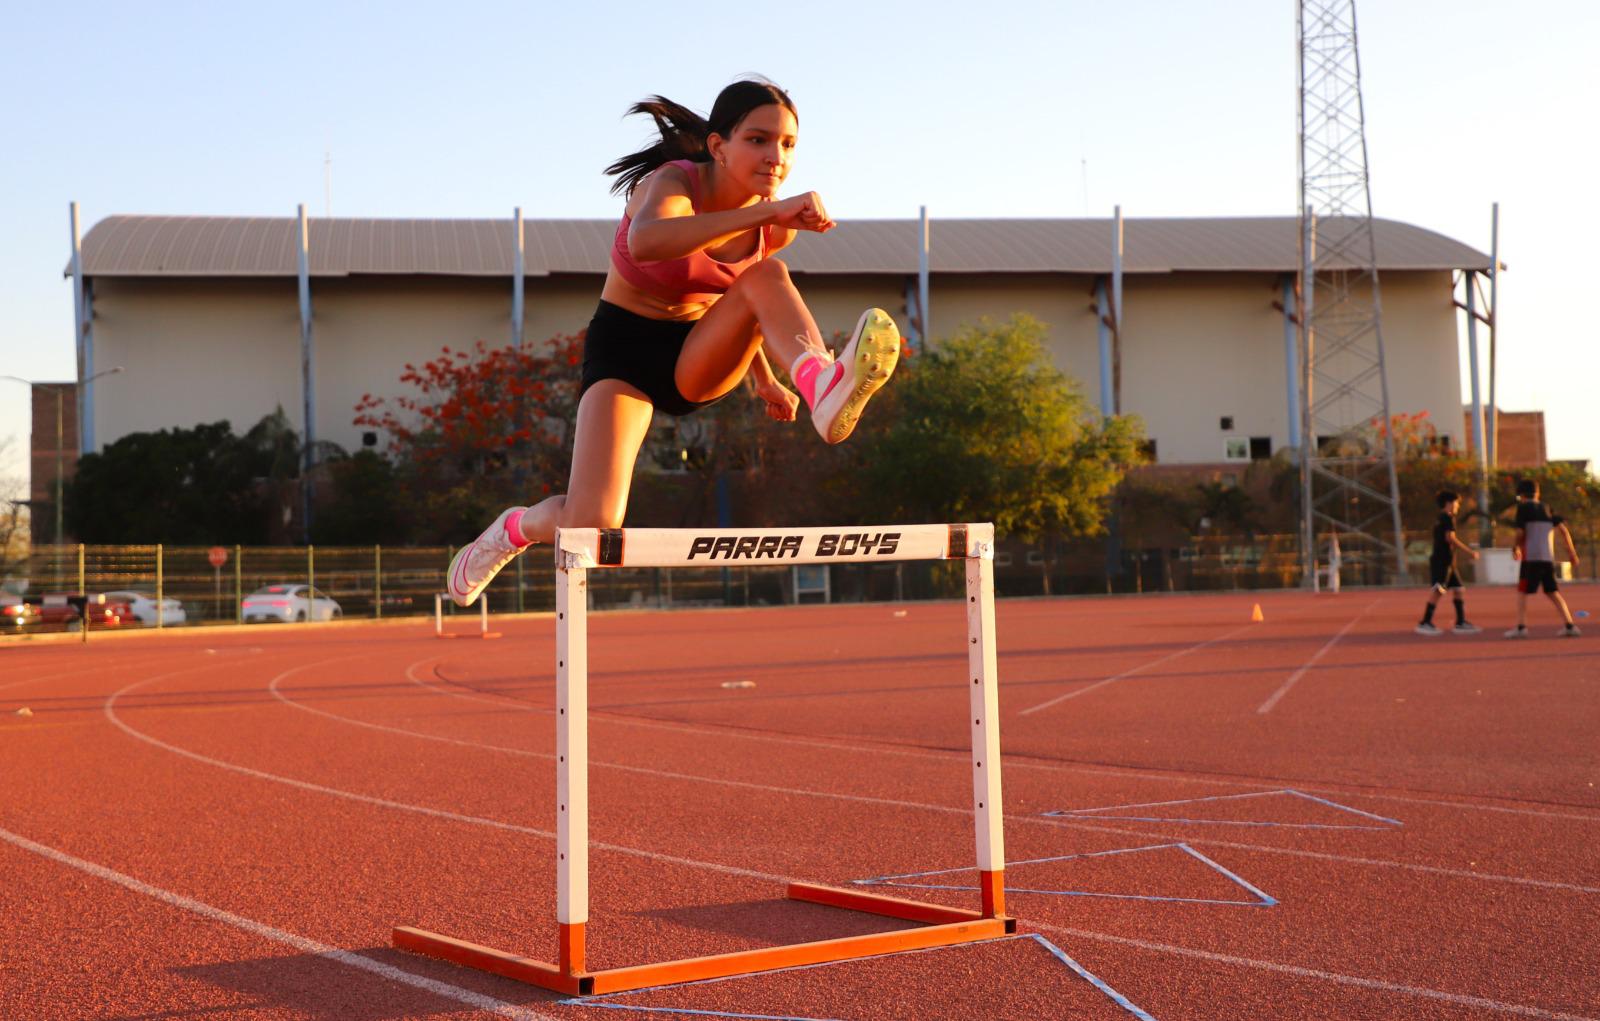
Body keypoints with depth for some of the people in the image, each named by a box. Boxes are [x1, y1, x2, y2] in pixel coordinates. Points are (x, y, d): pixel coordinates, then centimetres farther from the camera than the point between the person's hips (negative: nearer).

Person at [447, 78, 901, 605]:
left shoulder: (776, 226, -6)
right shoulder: (673, 182, -23)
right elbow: (644, 242, -50)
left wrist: (763, 379, 17)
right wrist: (767, 210, -55)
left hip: (700, 358, 4)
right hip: (624, 348, -4)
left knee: (767, 275, -25)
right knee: (590, 527, -18)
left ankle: (825, 385, -51)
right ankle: (517, 527, 17)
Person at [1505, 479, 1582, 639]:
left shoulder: (1523, 507, 0)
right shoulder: (1547, 509, 17)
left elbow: (1520, 533, -5)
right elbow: (1563, 530, 9)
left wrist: (1516, 548, 12)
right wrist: (1571, 551, 9)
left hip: (1531, 556, -6)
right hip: (1549, 558, 6)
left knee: (1522, 591, -1)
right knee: (1553, 592, 12)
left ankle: (1521, 627, -11)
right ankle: (1569, 625, 6)